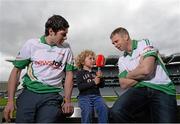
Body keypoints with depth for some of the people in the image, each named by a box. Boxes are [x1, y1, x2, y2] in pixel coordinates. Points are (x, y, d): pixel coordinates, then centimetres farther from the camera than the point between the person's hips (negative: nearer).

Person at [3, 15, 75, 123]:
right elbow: (16, 71, 4)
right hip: (29, 93, 1)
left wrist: (67, 101, -3)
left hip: (52, 96, 0)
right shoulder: (31, 44, 2)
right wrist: (10, 101, -1)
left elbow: (69, 74, 5)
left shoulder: (66, 49, 4)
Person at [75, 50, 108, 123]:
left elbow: (102, 85, 16)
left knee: (103, 108, -25)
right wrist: (93, 82, -12)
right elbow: (80, 87, -8)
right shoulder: (79, 73, 6)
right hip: (84, 96, -3)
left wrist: (100, 78, -4)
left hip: (96, 96, 4)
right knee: (87, 110, -30)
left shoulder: (95, 73, 20)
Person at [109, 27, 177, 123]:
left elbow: (146, 69, -14)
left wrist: (129, 75, 3)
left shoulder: (144, 43, 1)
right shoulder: (121, 60, 14)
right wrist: (141, 74, -3)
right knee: (117, 111, -23)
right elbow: (124, 84, 5)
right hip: (140, 89, 3)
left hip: (162, 90, -3)